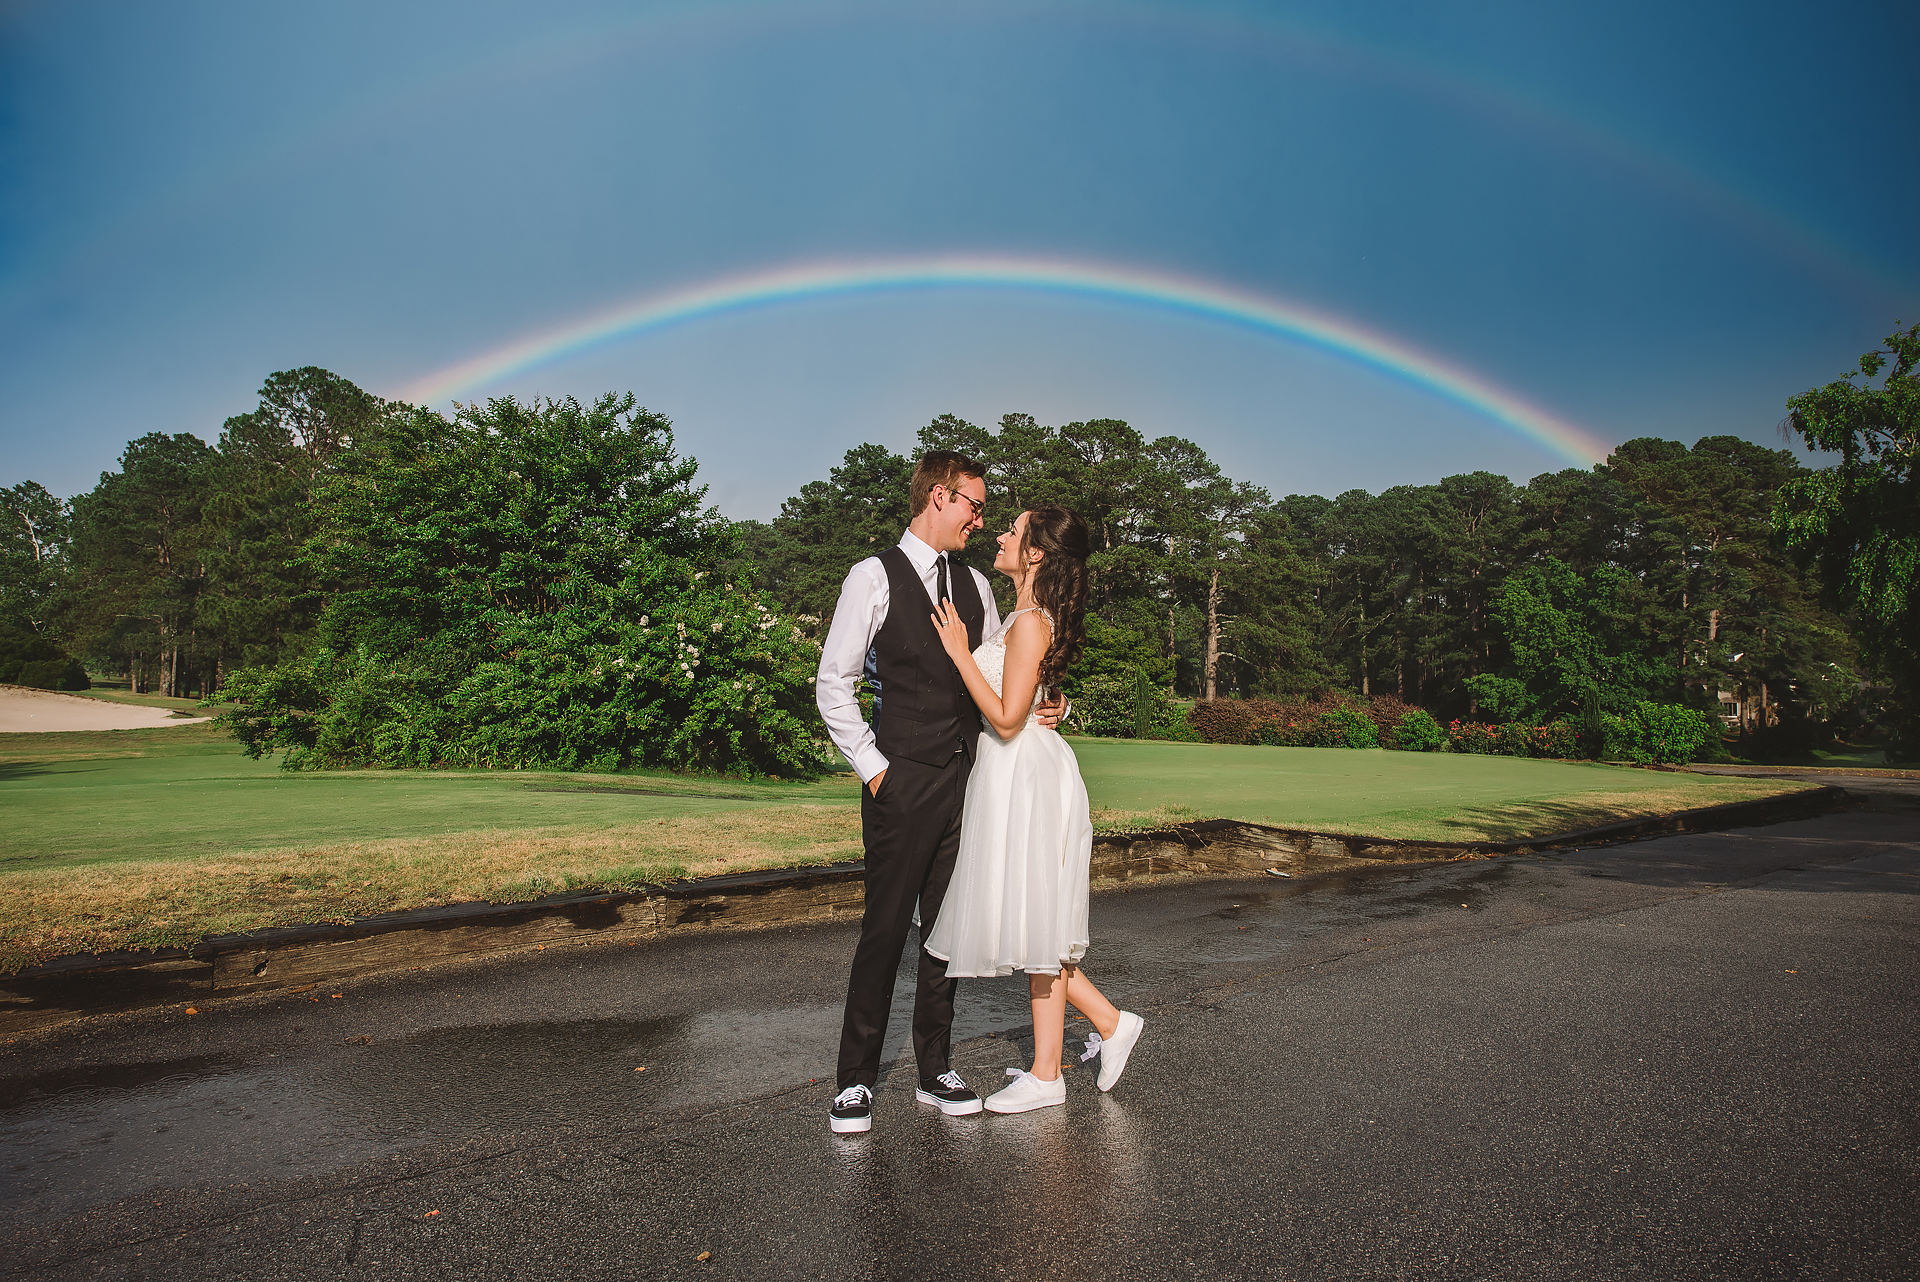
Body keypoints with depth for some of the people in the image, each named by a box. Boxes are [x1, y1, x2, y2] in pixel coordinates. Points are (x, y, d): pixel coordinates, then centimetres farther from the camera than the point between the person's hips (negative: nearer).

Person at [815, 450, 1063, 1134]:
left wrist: (1043, 707, 1)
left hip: (965, 778, 6)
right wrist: (872, 767, -10)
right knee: (885, 927, -1)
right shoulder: (875, 576, -3)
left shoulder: (974, 584, 14)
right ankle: (857, 1078, 14)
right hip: (903, 783, -5)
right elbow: (833, 684, -5)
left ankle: (936, 1070, 24)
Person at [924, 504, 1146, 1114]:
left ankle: (1045, 1077, 16)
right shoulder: (1023, 617, 12)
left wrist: (960, 652, -18)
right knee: (1028, 919, 16)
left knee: (1034, 919, 1)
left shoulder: (1031, 624, -18)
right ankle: (1110, 1023, 26)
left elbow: (1006, 718, -22)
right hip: (1010, 773, 10)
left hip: (1025, 775, -10)